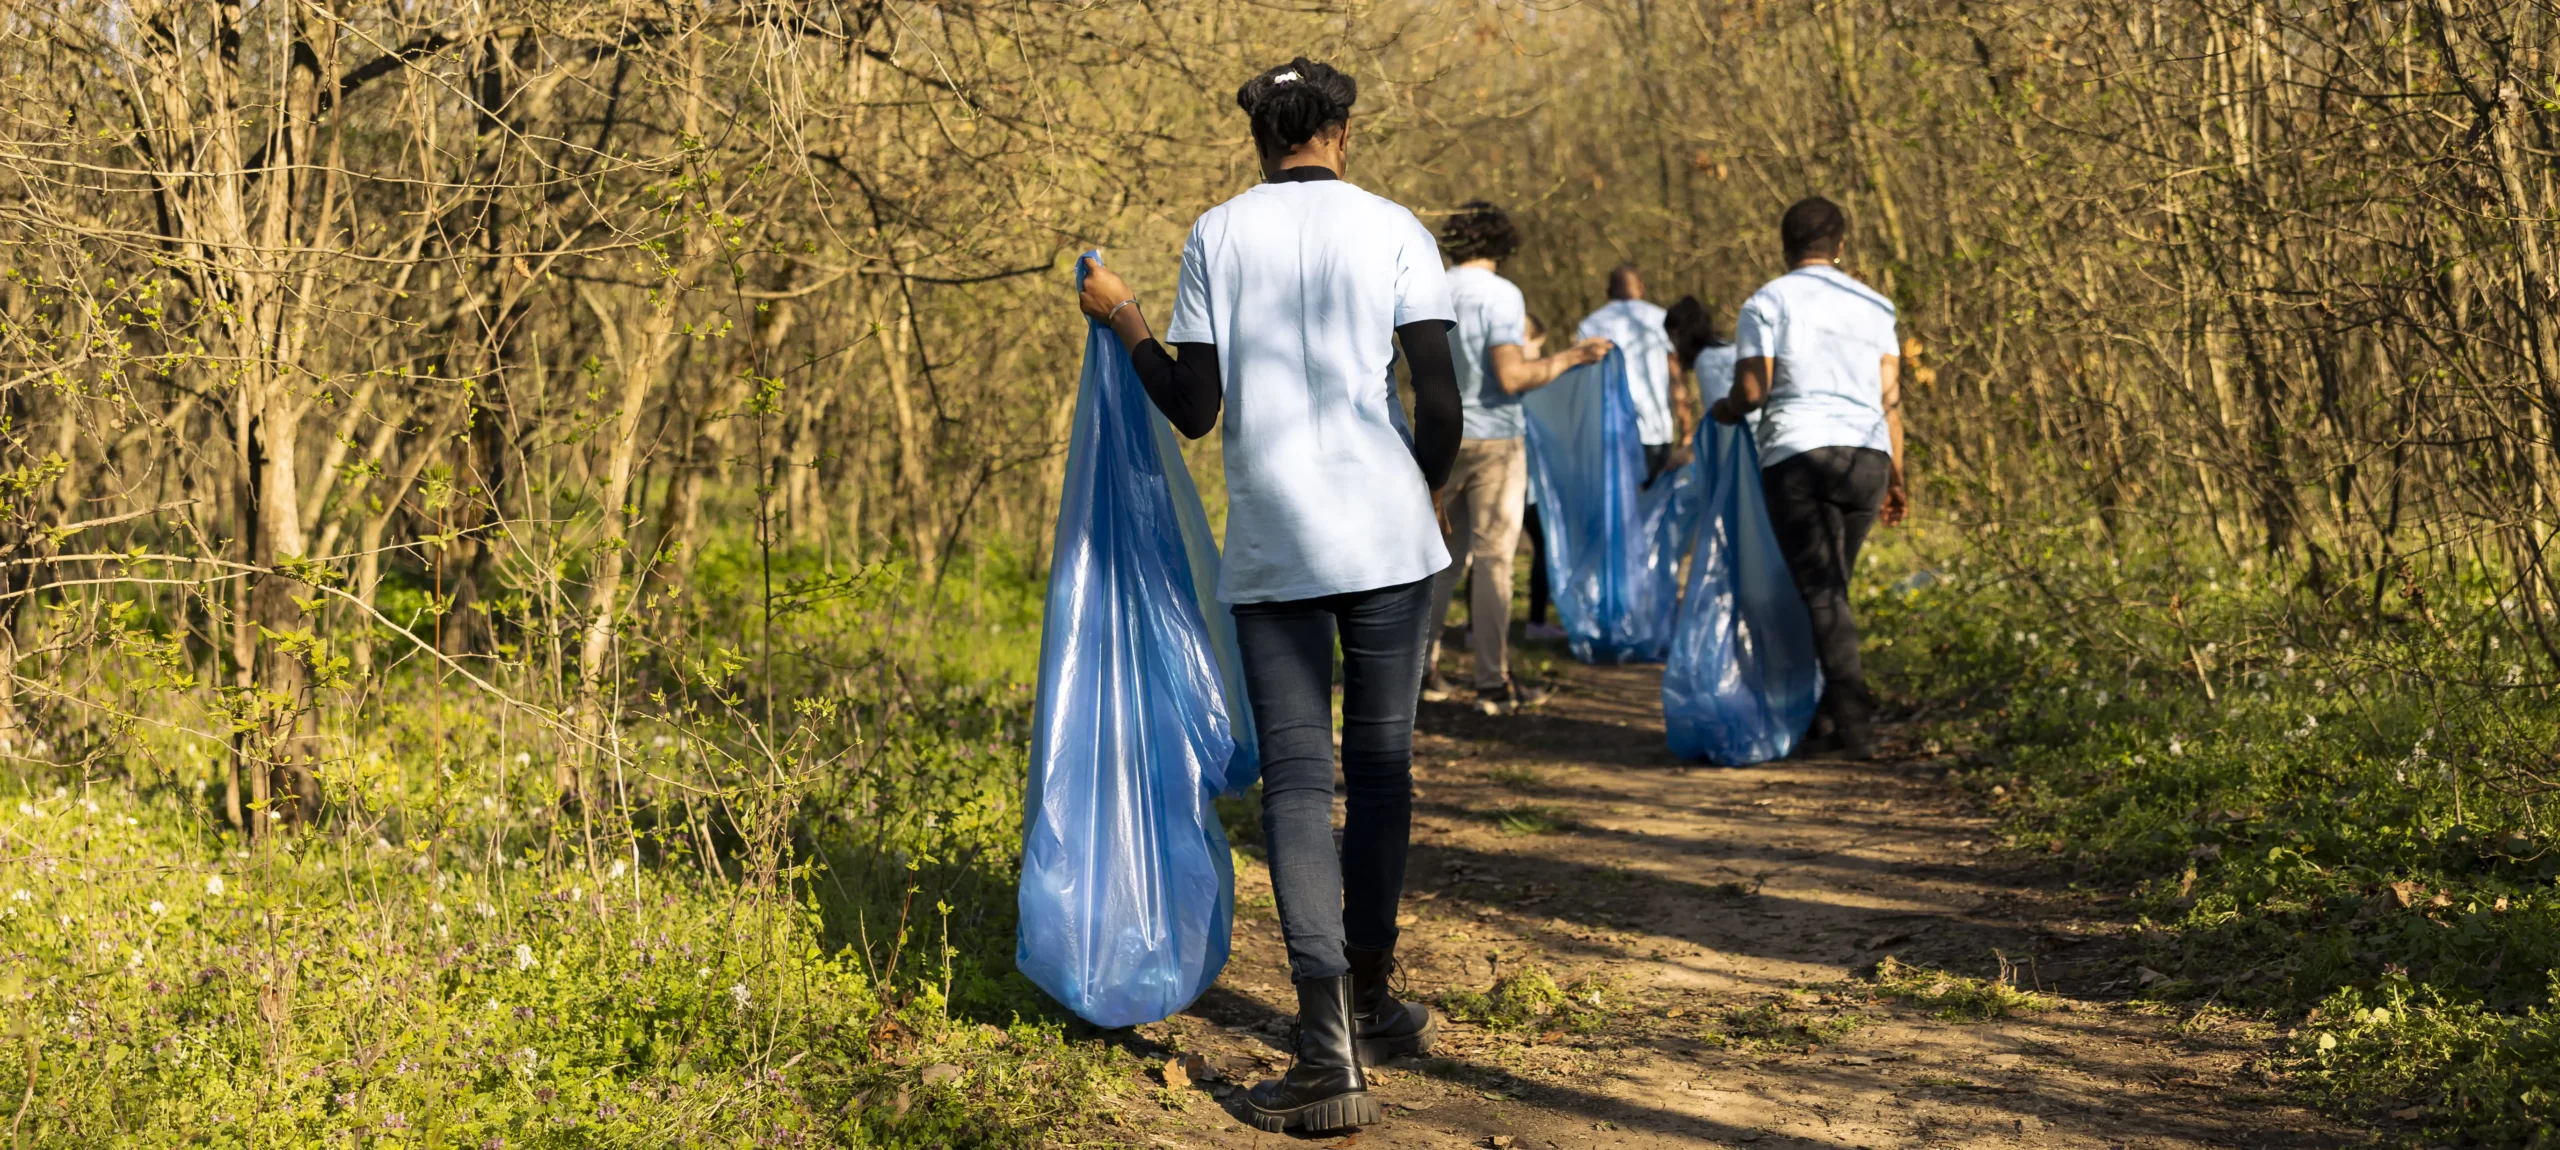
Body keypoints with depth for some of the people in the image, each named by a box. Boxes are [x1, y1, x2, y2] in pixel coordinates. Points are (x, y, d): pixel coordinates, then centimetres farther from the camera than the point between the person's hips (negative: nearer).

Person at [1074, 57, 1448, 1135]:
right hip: (1388, 539, 0)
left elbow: (1193, 410, 2)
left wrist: (1124, 320, 18)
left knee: (1296, 780, -2)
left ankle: (1331, 1053, -13)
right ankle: (1368, 1001, 27)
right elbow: (1440, 404, -5)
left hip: (1271, 548, 0)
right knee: (1380, 767, 13)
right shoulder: (1394, 231, 2)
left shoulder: (1217, 235, 3)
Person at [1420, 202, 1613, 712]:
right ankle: (1493, 683, 1)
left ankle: (1421, 668, 15)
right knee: (1493, 560, -1)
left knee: (1443, 557, 14)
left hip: (1442, 438, 6)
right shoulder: (1500, 295, -13)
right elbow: (1512, 376, -21)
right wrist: (1568, 358, -9)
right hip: (1493, 439, -6)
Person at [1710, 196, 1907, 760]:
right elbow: (1890, 398, 11)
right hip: (1867, 457, 4)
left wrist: (1723, 410, 15)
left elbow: (1751, 391, -7)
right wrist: (1895, 478, 15)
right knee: (1832, 586, 13)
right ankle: (1825, 719, 16)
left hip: (1797, 455, -4)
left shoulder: (1767, 303, 2)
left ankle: (1855, 721, -17)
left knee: (1821, 592, -7)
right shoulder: (1874, 306, 14)